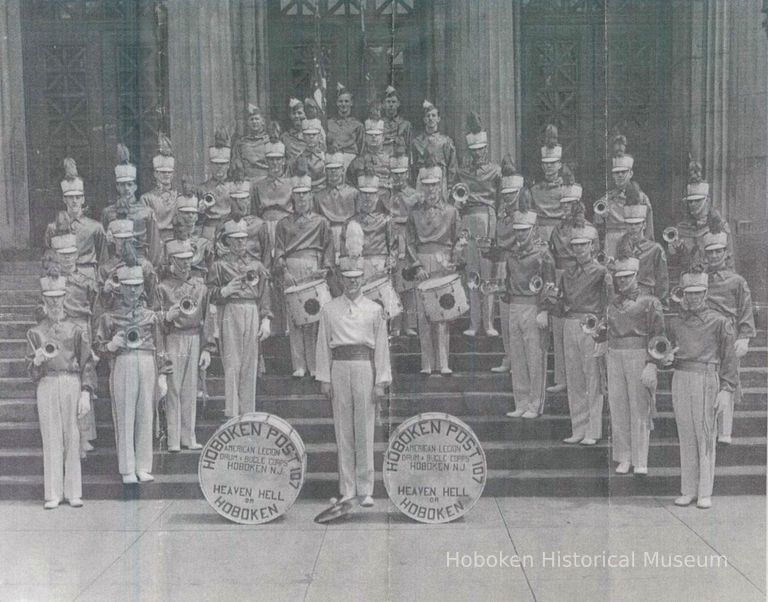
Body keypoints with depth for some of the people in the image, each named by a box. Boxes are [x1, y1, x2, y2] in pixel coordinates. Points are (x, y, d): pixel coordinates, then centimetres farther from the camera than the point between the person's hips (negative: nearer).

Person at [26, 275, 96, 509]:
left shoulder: (76, 329, 8)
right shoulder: (35, 331, 10)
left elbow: (87, 364, 3)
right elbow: (31, 370, 8)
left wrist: (86, 393, -6)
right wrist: (38, 360, -15)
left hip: (72, 384, 0)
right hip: (47, 385, 1)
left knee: (72, 439, 0)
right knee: (51, 439, 0)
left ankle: (73, 492, 6)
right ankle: (53, 494, 4)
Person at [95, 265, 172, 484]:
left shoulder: (151, 316, 14)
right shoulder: (109, 317, 9)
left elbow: (160, 349, 14)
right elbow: (99, 347, 7)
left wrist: (162, 376, 8)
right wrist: (112, 345, -14)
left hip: (148, 366, 2)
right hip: (122, 366, -2)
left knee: (146, 417, 3)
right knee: (124, 418, -2)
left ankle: (143, 468, 11)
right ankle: (127, 470, 4)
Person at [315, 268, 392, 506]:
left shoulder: (374, 310, 8)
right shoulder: (329, 309, 10)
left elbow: (381, 346, 6)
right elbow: (323, 345, 9)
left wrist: (381, 381, -1)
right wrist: (324, 378, 1)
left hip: (364, 367, -1)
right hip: (339, 368, 1)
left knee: (365, 429, -1)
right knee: (343, 429, 3)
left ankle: (365, 491, 5)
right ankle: (347, 490, 9)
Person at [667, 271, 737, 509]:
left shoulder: (720, 322, -1)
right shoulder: (675, 322, 11)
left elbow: (729, 359, -3)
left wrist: (726, 391, -9)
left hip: (706, 380, -4)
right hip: (681, 379, 4)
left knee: (706, 437, -1)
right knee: (686, 437, 7)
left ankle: (705, 493, 5)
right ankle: (688, 490, 13)